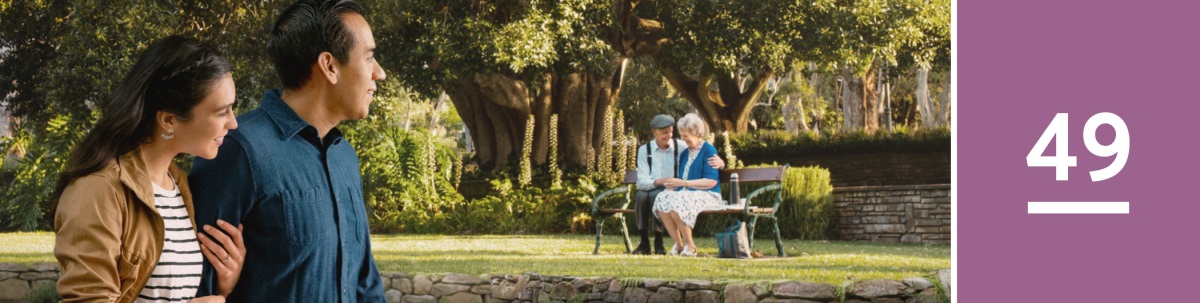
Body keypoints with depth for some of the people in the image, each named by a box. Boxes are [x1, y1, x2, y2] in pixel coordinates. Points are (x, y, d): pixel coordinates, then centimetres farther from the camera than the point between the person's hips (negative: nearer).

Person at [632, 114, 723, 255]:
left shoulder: (681, 147, 0)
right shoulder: (644, 150, 2)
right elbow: (641, 181, -9)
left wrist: (719, 162, -24)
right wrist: (658, 182, -30)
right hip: (652, 190, 2)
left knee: (656, 195, -34)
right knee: (640, 195, -32)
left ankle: (658, 243, -26)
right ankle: (644, 243, -24)